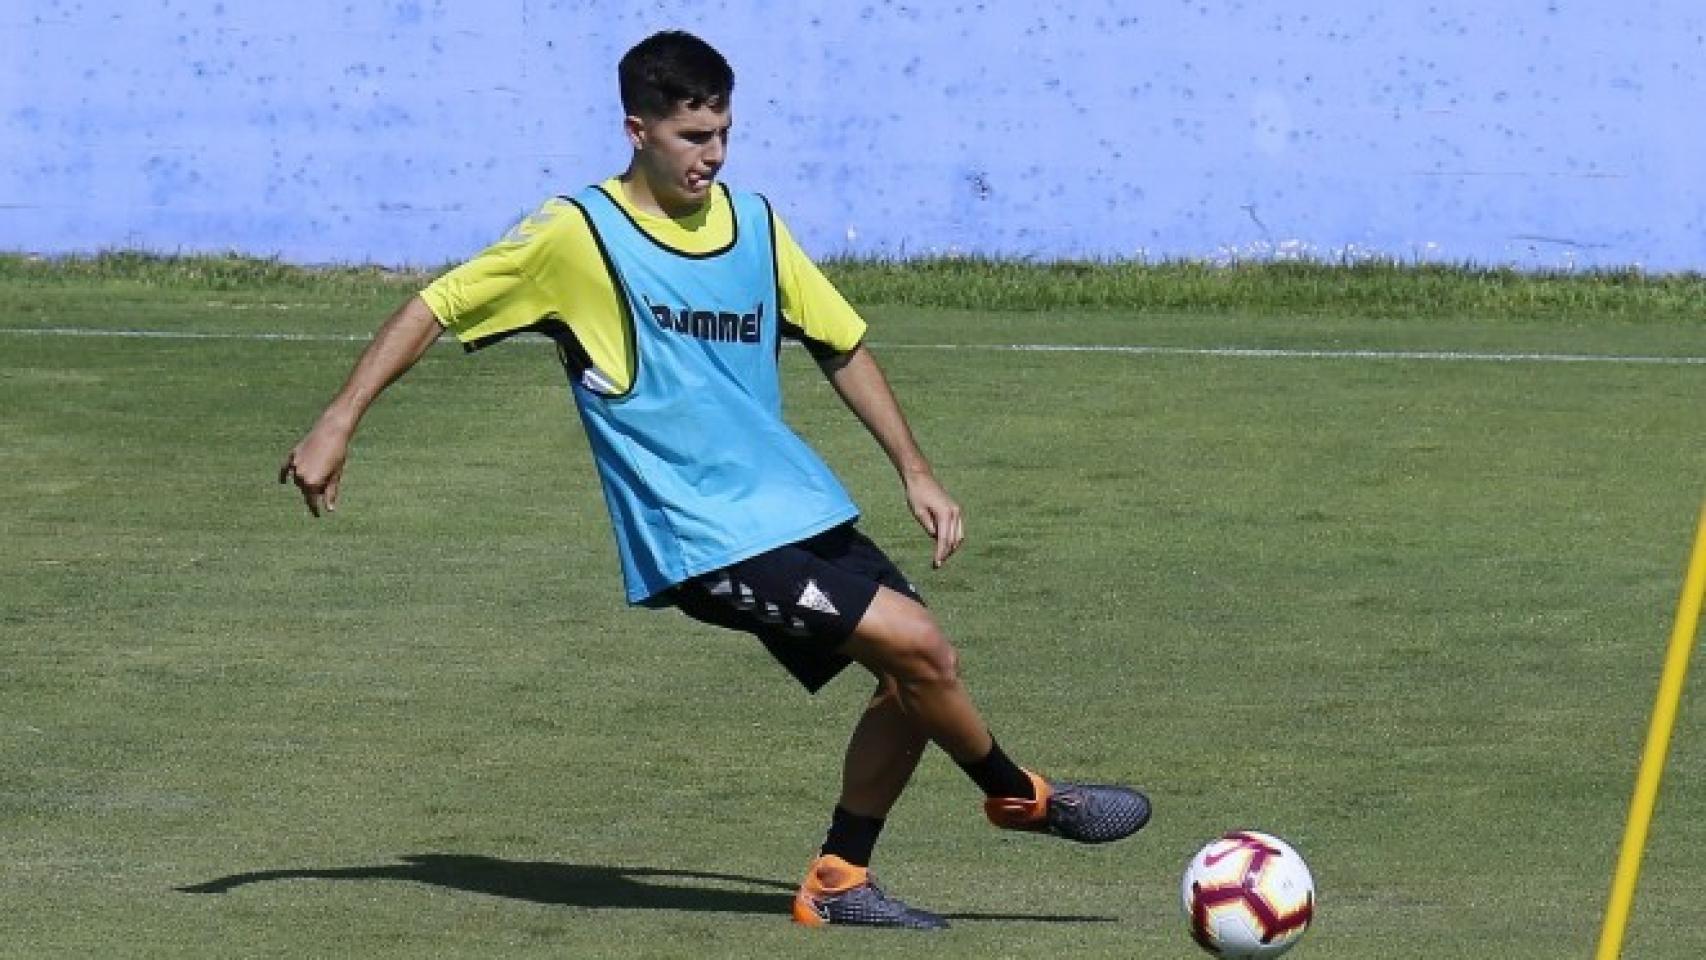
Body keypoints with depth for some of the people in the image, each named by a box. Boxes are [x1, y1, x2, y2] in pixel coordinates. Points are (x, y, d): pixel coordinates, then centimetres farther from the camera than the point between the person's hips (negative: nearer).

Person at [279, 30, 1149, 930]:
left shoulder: (753, 222, 8)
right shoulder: (576, 234, -9)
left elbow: (842, 345, 19)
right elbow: (436, 307, -5)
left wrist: (914, 472, 14)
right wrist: (337, 425, -10)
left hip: (802, 511, 7)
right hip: (703, 541, -7)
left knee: (911, 680, 2)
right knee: (919, 646, -15)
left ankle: (838, 881, 16)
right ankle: (1022, 797, 10)